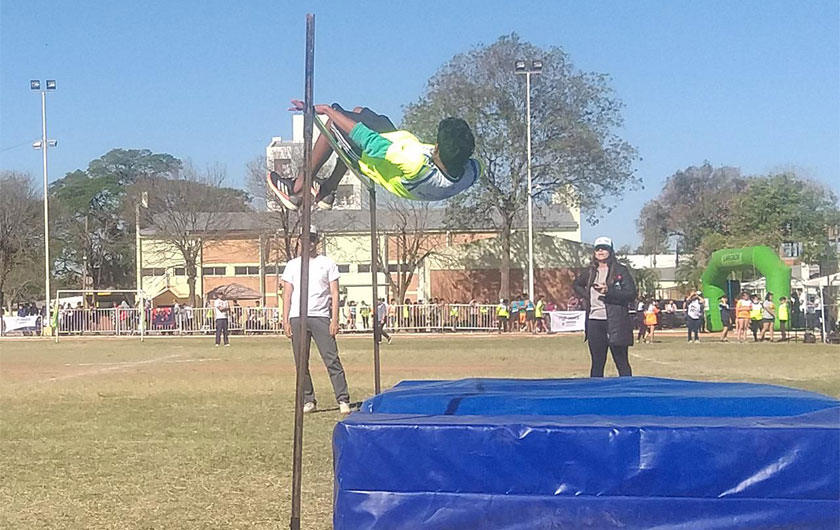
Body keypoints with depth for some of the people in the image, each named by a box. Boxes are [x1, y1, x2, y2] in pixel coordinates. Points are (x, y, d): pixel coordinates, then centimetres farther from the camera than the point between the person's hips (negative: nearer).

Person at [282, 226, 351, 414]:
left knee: (332, 360, -9)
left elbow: (334, 293, 5)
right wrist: (285, 320, 2)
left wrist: (335, 319, -6)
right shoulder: (292, 265, 14)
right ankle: (308, 401, 10)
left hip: (321, 317, -2)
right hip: (297, 317, 2)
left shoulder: (328, 264, 10)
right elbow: (287, 295, 12)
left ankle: (343, 400, -10)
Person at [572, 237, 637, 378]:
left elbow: (631, 294, -9)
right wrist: (585, 297, 13)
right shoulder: (590, 271, 12)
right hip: (594, 321, 5)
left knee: (622, 362, 0)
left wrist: (609, 291, -18)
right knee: (597, 363, 10)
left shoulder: (620, 270, -2)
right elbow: (576, 285, 31)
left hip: (615, 322, -5)